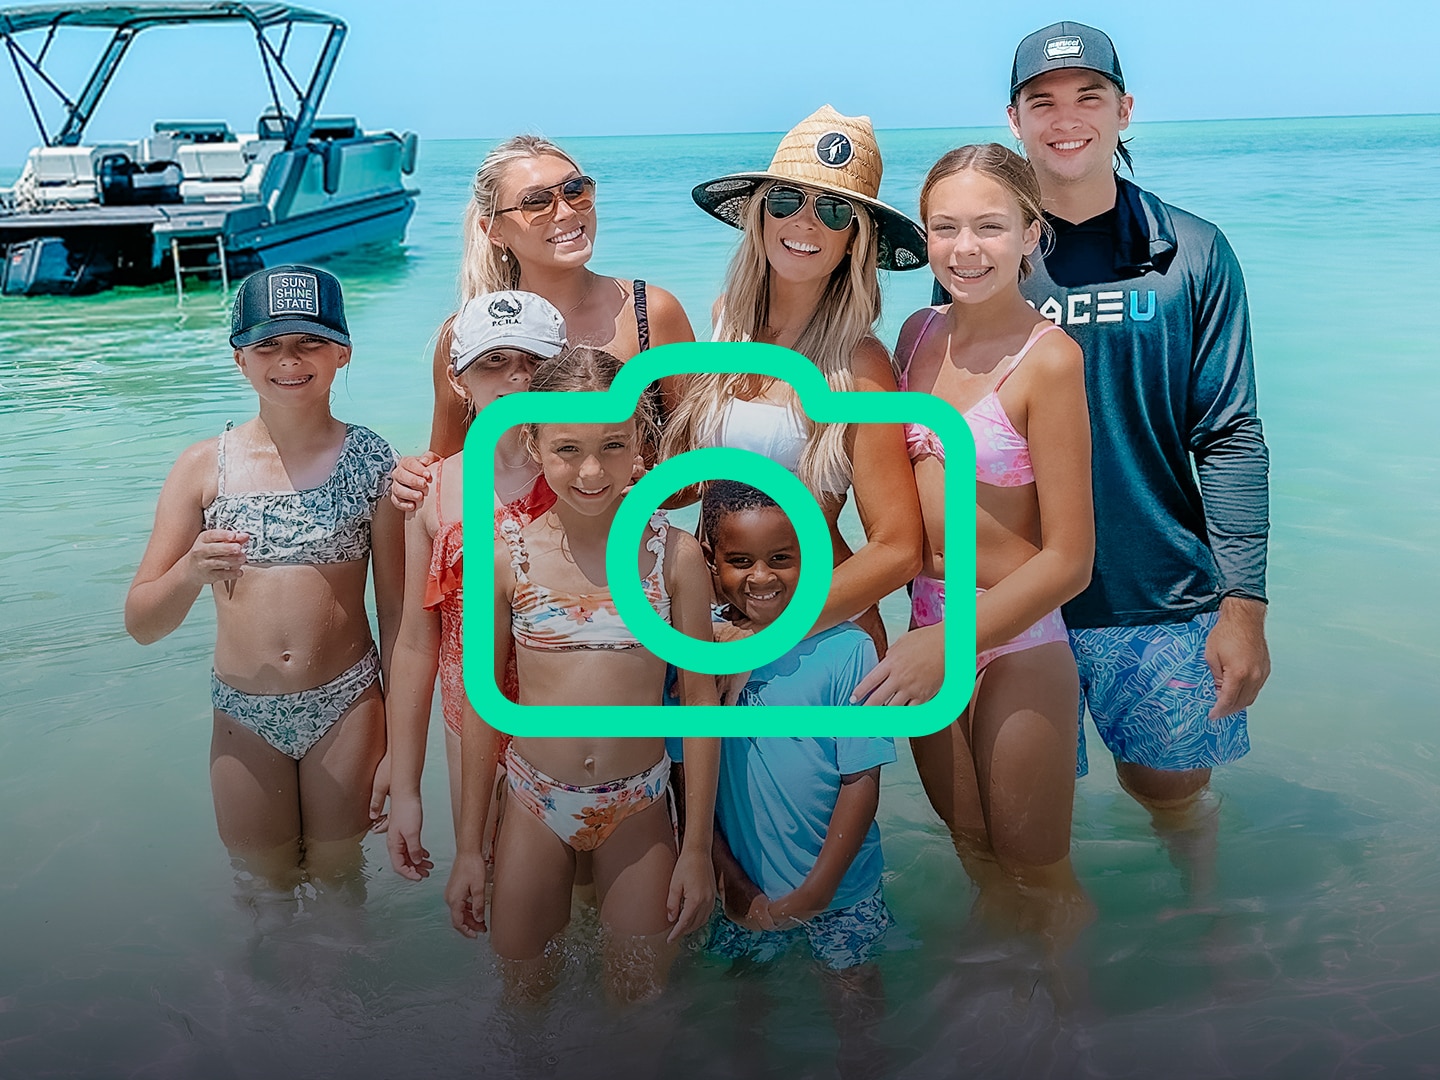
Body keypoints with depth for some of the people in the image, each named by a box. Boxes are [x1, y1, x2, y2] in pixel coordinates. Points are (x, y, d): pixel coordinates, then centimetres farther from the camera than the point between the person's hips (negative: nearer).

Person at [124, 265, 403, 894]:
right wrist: (189, 572, -26)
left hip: (346, 706, -1)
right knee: (262, 883, 18)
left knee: (337, 876, 16)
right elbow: (141, 625, -5)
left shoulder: (371, 462, -9)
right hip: (244, 712, 2)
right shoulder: (205, 466, -5)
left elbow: (397, 613, -3)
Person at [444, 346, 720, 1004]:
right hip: (534, 803, 1)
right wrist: (468, 849, 2)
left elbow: (700, 700, -4)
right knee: (522, 991, 17)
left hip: (639, 808, 0)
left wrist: (697, 850, -3)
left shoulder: (675, 554, -10)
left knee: (641, 1001, 11)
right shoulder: (506, 556, -9)